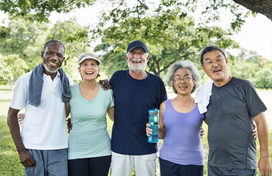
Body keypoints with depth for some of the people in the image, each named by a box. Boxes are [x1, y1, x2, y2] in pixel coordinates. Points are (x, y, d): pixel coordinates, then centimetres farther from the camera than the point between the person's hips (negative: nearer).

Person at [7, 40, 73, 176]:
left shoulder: (67, 81, 4)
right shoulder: (25, 80, -4)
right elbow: (12, 115, -1)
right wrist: (21, 150, -8)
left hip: (59, 149, 2)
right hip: (32, 149, -2)